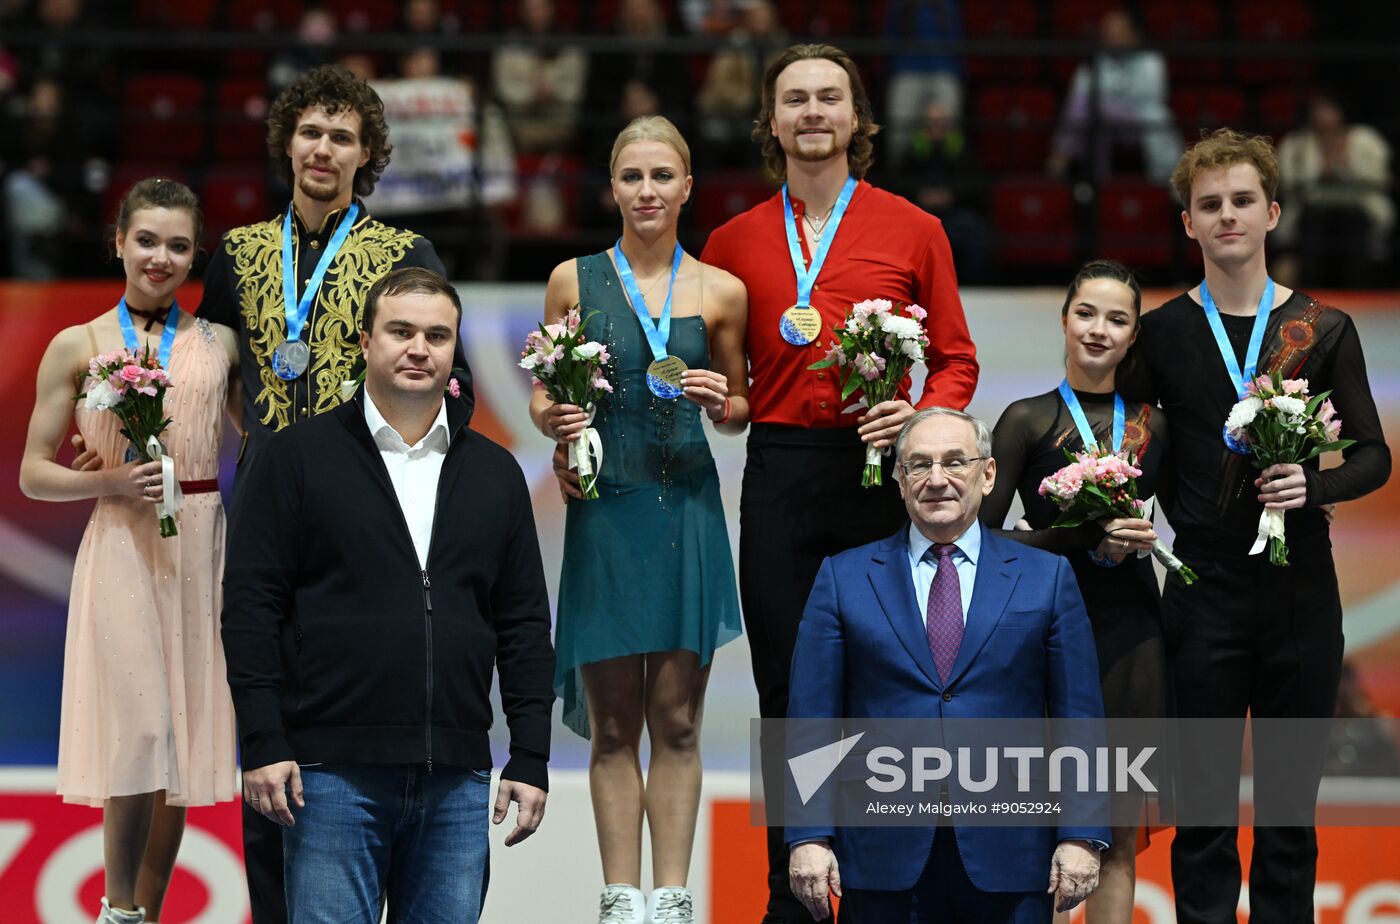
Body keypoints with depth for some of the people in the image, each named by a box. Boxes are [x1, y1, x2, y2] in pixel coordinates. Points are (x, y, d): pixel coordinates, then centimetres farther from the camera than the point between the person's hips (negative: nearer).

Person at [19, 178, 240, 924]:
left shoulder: (219, 344, 10)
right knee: (138, 730, -12)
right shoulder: (77, 346, 4)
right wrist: (109, 481, -10)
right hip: (121, 547, -3)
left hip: (200, 547, 3)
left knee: (181, 744, 5)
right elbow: (33, 474, 4)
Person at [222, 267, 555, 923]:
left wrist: (530, 760, 6)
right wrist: (263, 744, -9)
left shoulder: (494, 473, 14)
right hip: (333, 771, -3)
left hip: (458, 781, 3)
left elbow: (524, 624, 14)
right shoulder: (298, 457, 4)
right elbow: (249, 605, 0)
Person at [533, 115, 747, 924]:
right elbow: (543, 398, 10)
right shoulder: (574, 280, 5)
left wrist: (722, 405, -8)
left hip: (686, 511, 0)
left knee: (677, 721, 2)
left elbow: (740, 410, 13)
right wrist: (555, 421, -12)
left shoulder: (721, 291, 6)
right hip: (604, 513, 0)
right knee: (612, 726, 3)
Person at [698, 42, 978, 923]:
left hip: (880, 471, -2)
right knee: (788, 696, 4)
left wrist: (920, 418, -11)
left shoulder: (913, 231, 6)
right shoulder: (735, 242, 11)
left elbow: (958, 360, 7)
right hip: (779, 477, 2)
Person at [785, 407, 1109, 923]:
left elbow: (1079, 717, 6)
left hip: (1006, 858, 0)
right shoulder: (843, 579, 9)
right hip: (883, 857, 0)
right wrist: (809, 837, -5)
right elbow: (812, 717, 4)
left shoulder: (1047, 578, 9)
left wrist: (1080, 836, -3)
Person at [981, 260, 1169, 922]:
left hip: (1132, 630, 3)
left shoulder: (1151, 424, 10)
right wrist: (1085, 539, -15)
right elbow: (982, 537, -6)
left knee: (1119, 835, 6)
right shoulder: (1028, 420, 0)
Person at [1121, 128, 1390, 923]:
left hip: (1301, 590, 0)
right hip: (1204, 592, 0)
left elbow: (1373, 456, 5)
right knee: (1205, 802, 3)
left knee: (1290, 799, 6)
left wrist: (1314, 486, -14)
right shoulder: (1163, 334, 4)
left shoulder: (1323, 330, 4)